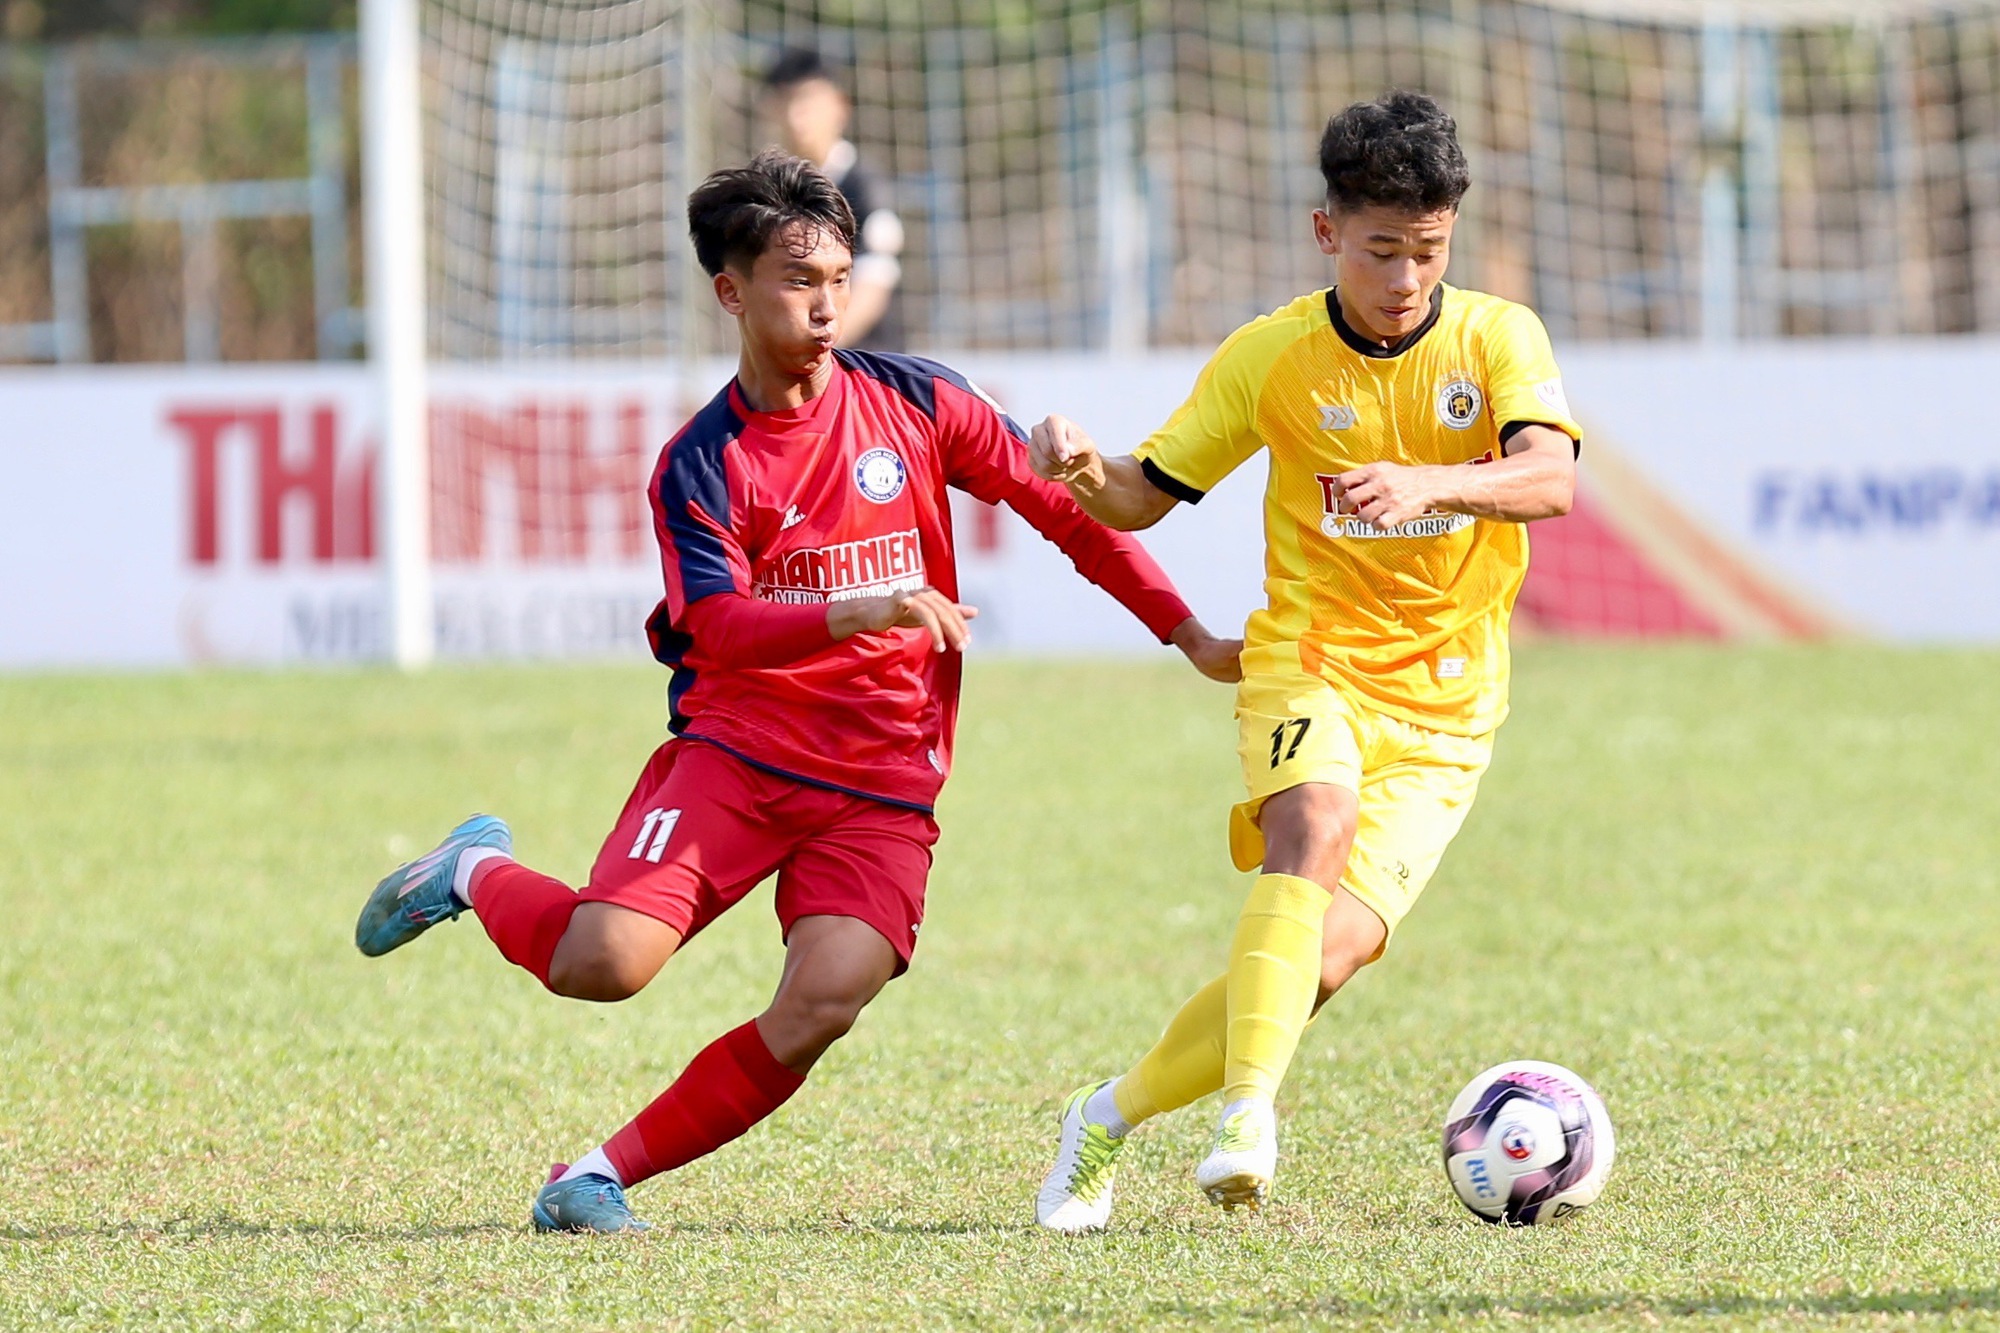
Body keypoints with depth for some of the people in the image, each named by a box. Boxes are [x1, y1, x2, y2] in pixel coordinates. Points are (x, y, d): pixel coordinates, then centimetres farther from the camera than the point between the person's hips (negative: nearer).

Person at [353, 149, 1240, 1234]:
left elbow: (1063, 506, 9)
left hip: (884, 783, 2)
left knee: (823, 1005, -22)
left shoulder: (914, 402, 4)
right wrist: (859, 614, -31)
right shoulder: (702, 463, -3)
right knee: (603, 963, -21)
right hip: (736, 750, -2)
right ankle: (477, 875, 14)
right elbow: (720, 631, -15)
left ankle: (602, 1175, -7)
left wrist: (1191, 636, 6)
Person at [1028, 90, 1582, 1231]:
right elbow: (1140, 499, 6)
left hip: (1443, 708, 0)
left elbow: (1552, 480, -23)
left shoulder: (1498, 338, -4)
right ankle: (1248, 1118, -43)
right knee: (1315, 828, -34)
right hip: (1311, 668, 0)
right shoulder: (1270, 357, -1)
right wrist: (1085, 468, -18)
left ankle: (1116, 1115, 6)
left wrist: (1426, 482, -42)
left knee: (1333, 951, -14)